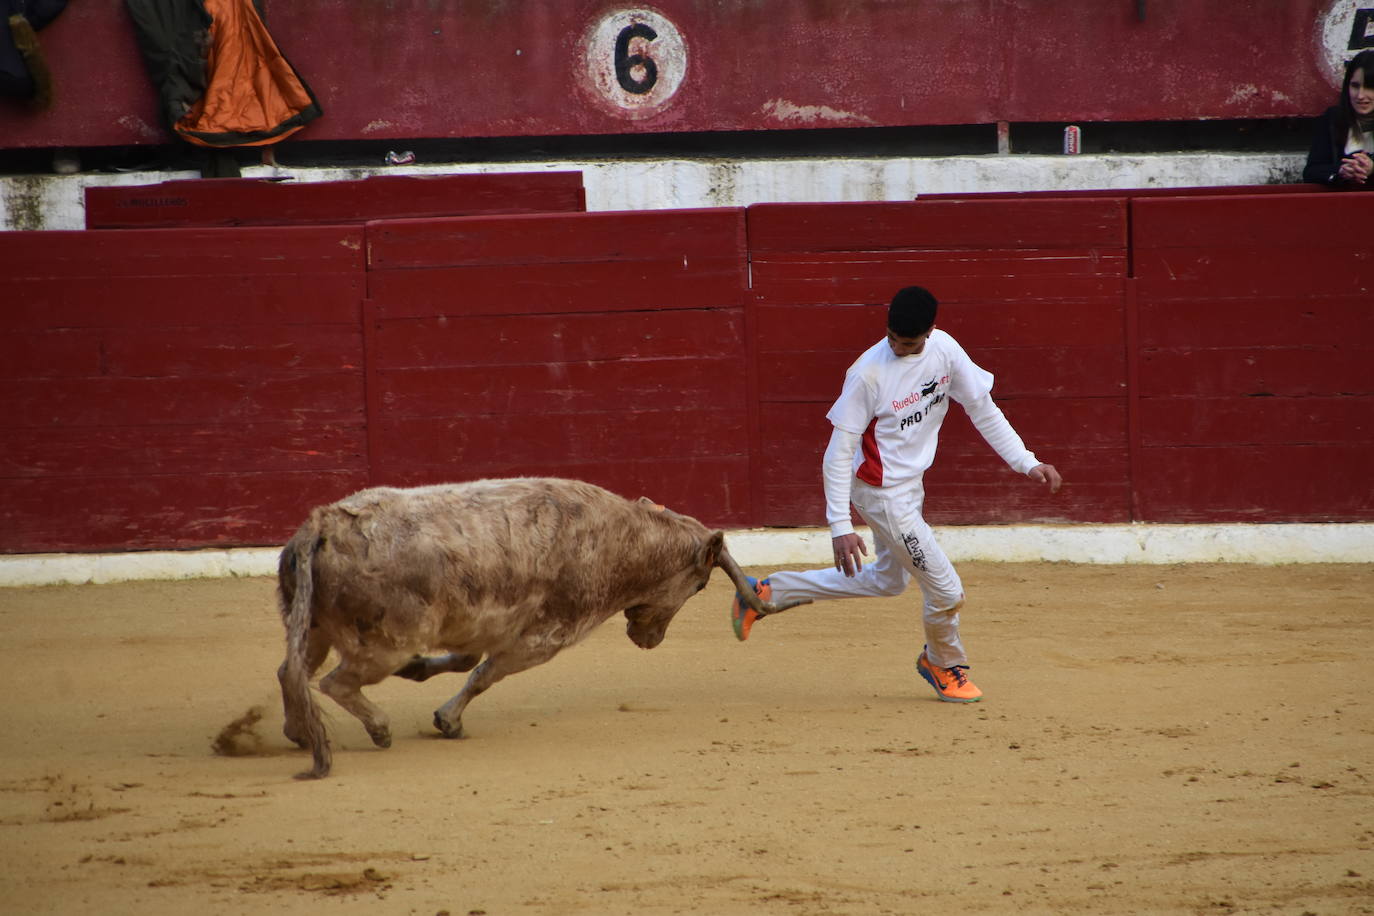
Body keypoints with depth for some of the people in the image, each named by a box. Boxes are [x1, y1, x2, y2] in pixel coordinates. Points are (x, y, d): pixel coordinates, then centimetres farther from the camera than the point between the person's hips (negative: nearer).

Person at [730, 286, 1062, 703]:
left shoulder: (944, 349, -9)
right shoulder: (868, 374, -26)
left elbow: (982, 408, 3)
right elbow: (838, 453, -23)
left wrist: (1026, 462, -1)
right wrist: (840, 526, -26)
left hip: (909, 486, 8)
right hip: (881, 492, -8)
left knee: (887, 580, 26)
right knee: (946, 591, -1)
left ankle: (768, 591, 31)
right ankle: (945, 664, 31)